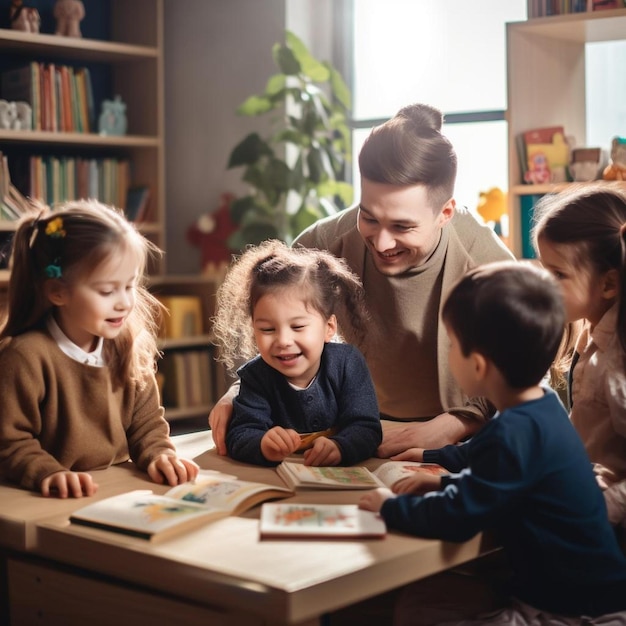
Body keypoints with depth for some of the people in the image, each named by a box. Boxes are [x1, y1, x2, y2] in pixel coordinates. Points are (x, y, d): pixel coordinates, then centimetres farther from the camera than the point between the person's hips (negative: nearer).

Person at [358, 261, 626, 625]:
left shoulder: (515, 432, -26)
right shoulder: (541, 408, 4)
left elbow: (453, 520, -22)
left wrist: (390, 506, -6)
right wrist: (447, 482, 15)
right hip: (568, 590, 9)